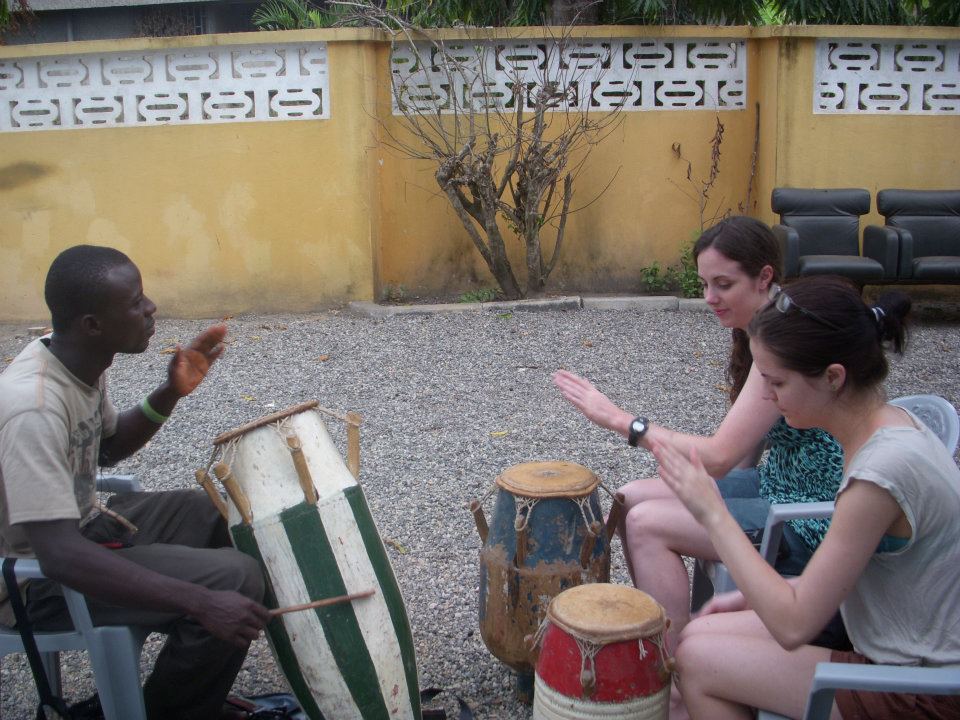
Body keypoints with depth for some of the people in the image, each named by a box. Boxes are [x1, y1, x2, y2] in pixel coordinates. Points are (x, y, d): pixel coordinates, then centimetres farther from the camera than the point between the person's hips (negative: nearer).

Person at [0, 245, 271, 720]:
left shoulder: (81, 360, -4)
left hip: (78, 524, 10)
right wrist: (201, 602, -42)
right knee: (238, 580, -20)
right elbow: (60, 556, -38)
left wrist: (169, 394, -4)